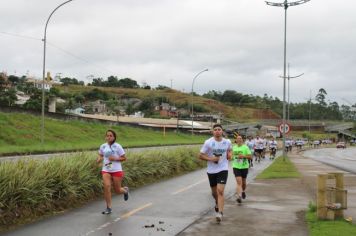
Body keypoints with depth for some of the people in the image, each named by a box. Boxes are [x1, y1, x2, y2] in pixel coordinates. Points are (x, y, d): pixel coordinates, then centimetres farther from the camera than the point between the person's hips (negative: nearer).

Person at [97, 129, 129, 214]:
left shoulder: (117, 146, -6)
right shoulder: (103, 146, 4)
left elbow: (124, 158, -3)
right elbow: (100, 155, 21)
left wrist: (115, 158, -18)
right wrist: (99, 159, -3)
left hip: (116, 171, -2)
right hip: (106, 170, 2)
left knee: (117, 190, 5)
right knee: (106, 186, -19)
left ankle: (125, 190, 43)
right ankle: (109, 207, -9)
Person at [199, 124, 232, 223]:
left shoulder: (227, 142, -1)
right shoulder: (208, 142, -9)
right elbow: (201, 155, -5)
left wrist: (229, 154, -1)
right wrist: (211, 159, -18)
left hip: (223, 169, -1)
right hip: (211, 170, 1)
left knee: (220, 191, -16)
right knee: (214, 192, 17)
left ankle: (220, 213, -15)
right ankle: (217, 203, 49)